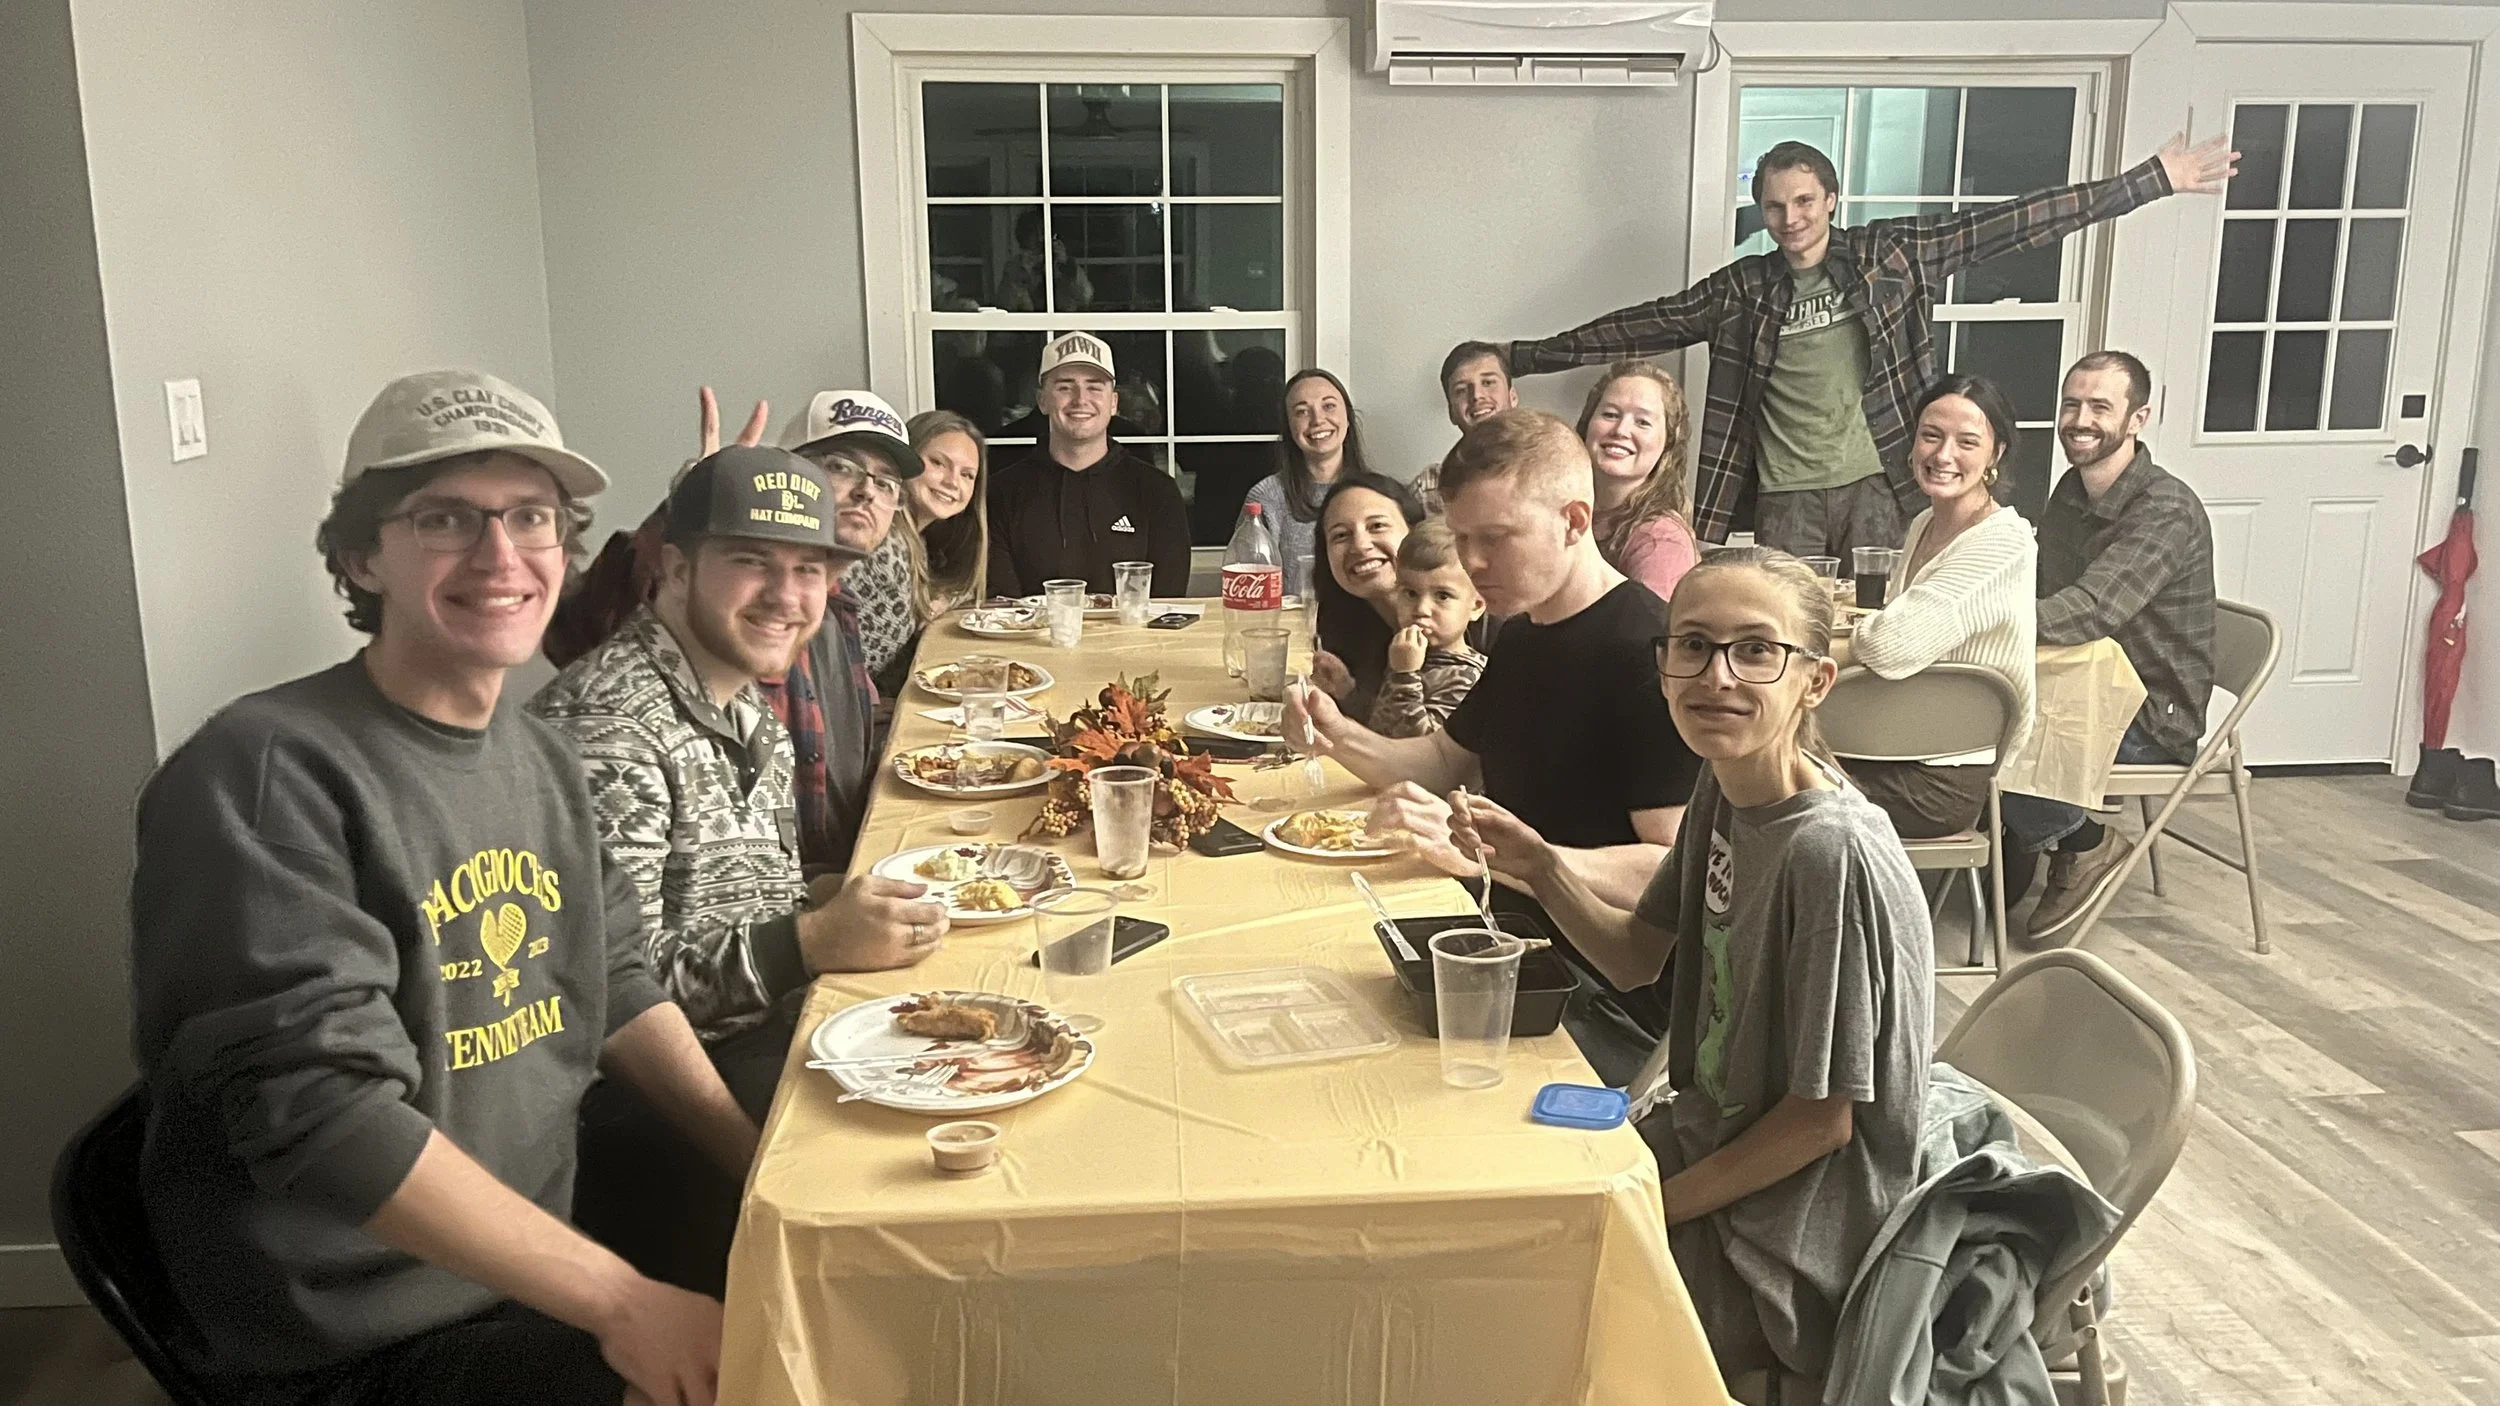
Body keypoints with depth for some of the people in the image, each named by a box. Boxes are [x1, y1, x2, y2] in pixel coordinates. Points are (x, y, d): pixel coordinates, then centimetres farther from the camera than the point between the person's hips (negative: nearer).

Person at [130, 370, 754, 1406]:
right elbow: (326, 1115, -26)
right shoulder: (265, 774, -20)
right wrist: (618, 1301, -26)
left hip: (544, 1258, 8)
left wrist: (770, 1167, -1)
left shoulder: (540, 758, 7)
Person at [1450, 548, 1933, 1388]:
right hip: (1711, 1142, 7)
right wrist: (1541, 869, -10)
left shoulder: (1836, 855, -29)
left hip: (1791, 1252, -7)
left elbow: (1822, 1120, -21)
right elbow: (1636, 957, 7)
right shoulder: (1723, 791, -5)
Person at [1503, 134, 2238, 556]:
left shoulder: (1889, 254, 1)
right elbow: (1640, 326, 5)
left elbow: (2007, 226, -2)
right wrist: (1524, 357, 2)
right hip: (1786, 498, 0)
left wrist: (2151, 179, -5)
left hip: (1874, 485, 0)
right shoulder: (1740, 288, 3)